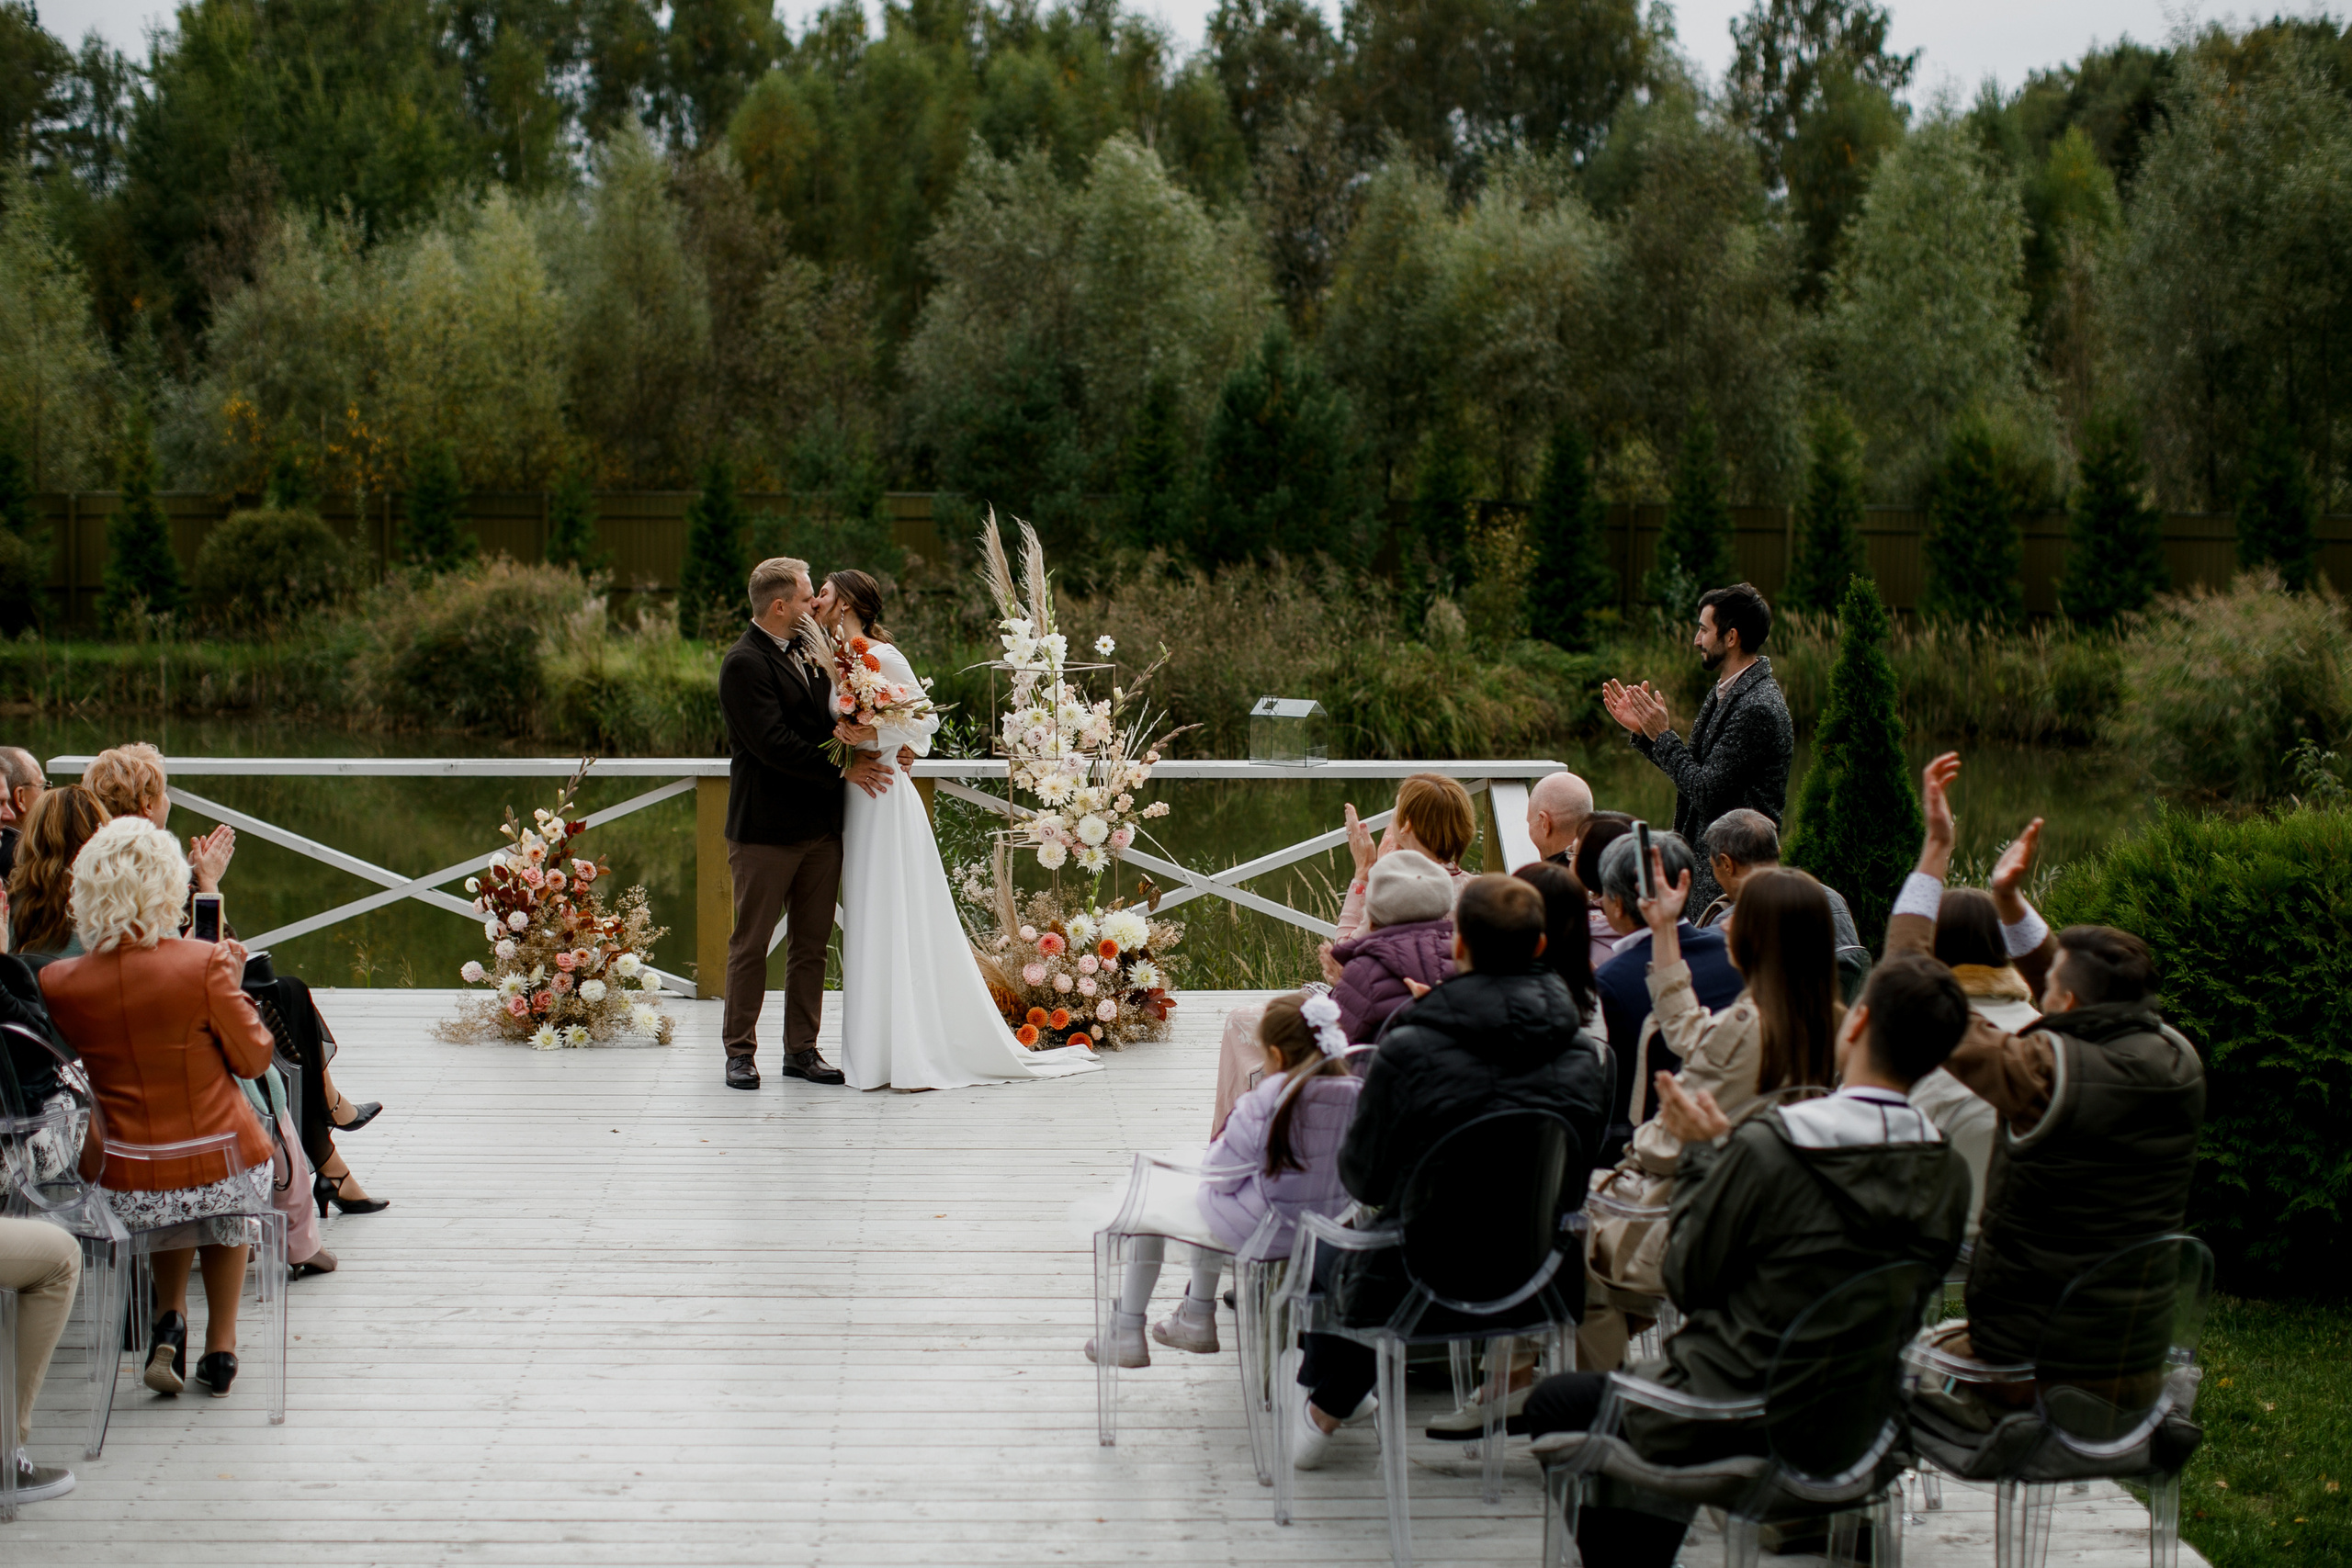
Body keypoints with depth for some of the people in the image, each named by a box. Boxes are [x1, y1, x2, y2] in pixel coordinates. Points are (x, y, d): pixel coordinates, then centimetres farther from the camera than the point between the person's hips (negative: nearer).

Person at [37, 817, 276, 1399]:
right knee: (224, 1219, 35)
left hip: (126, 1181, 2)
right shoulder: (204, 964, -18)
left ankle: (170, 1320, 21)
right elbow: (254, 1057, -7)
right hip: (219, 1171, -2)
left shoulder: (58, 983, -12)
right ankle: (220, 1348, 33)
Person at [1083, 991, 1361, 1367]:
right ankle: (1197, 1319, 46)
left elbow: (1220, 1175, -17)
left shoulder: (1267, 1100, -26)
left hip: (1257, 1231, -7)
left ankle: (1127, 1333, 29)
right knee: (1203, 1199, 36)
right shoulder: (1355, 1093, -10)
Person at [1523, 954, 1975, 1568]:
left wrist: (1705, 1153, 1)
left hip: (1733, 1420, -6)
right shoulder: (1949, 1174, -7)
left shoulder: (1765, 1147, -24)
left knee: (1554, 1403, 19)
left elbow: (1686, 1280, -11)